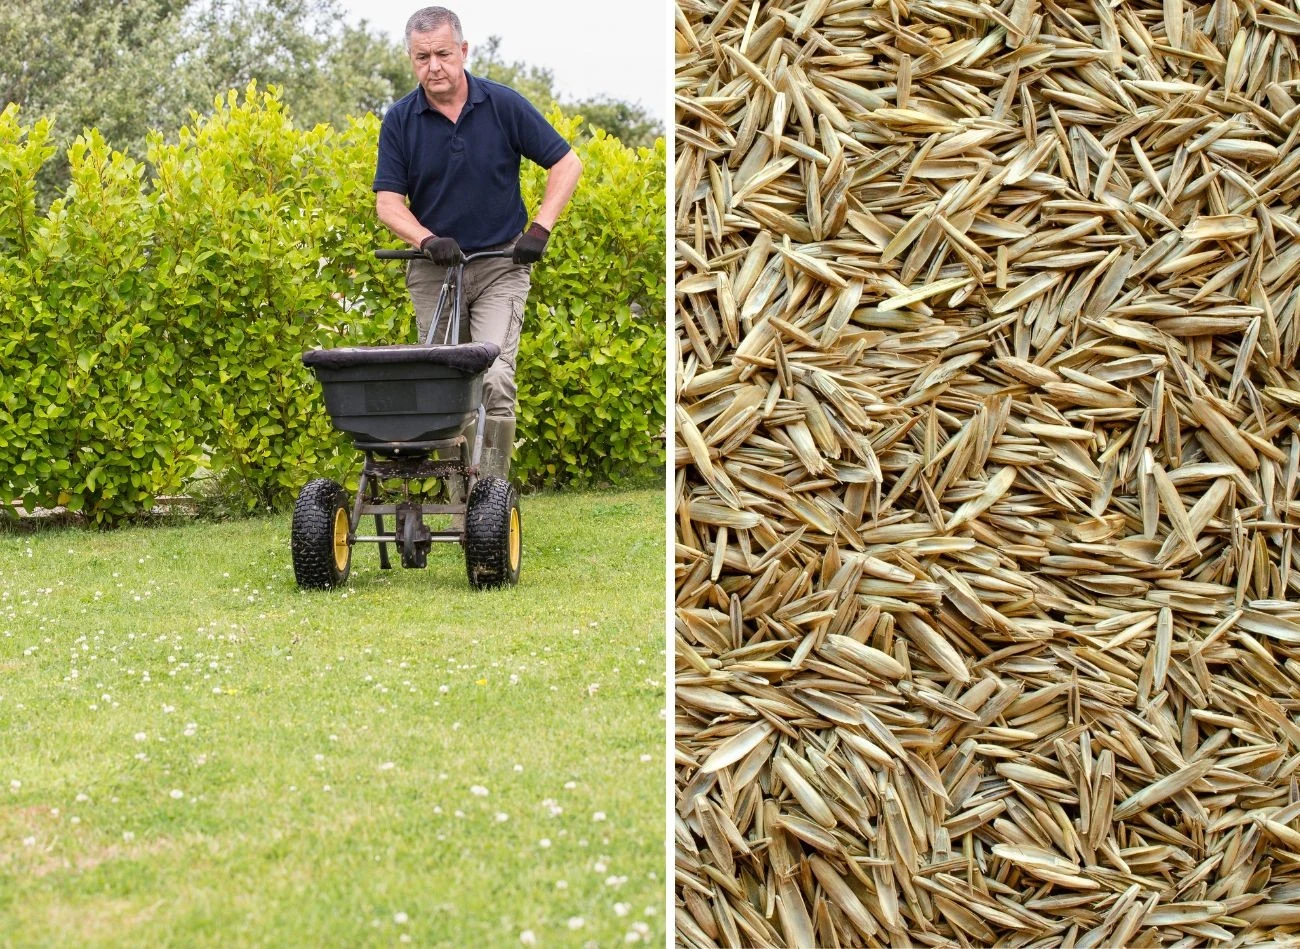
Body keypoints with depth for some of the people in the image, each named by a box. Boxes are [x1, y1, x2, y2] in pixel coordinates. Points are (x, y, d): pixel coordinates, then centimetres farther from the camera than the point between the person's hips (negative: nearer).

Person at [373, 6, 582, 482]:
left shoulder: (504, 104, -7)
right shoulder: (399, 120, -3)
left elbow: (567, 163, -1)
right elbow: (388, 202, -3)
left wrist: (540, 229, -12)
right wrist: (427, 239, -22)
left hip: (499, 264, -2)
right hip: (433, 268, 2)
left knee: (493, 379, -16)